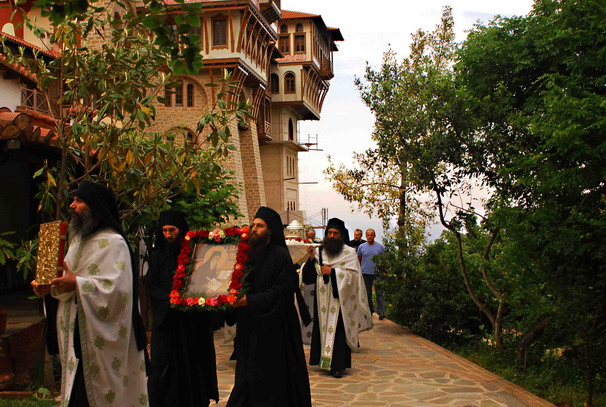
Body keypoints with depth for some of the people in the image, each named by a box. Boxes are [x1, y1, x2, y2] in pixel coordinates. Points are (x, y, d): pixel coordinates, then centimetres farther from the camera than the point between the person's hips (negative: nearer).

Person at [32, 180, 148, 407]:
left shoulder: (113, 243, -13)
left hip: (100, 337, -9)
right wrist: (51, 287, 2)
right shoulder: (79, 240, 16)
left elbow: (117, 288, -23)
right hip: (78, 333, 9)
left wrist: (76, 284, -26)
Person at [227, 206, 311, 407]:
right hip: (249, 327, 7)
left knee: (271, 379, 2)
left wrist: (247, 300, -20)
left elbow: (279, 293, -17)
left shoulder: (280, 255, -11)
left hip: (272, 328, -7)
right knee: (247, 378, 11)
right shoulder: (249, 254, 10)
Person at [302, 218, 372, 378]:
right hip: (322, 299, 3)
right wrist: (311, 259, -13)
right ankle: (324, 360, 13)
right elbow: (309, 274, 4)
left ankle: (338, 365, 0)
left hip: (339, 299, -3)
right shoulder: (319, 251, 9)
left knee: (338, 330, -4)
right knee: (322, 328, 3)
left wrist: (332, 272, -14)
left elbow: (353, 274, -9)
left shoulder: (349, 253, 1)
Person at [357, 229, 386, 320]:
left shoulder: (380, 247, 2)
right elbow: (358, 260, 11)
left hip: (378, 273, -2)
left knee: (379, 293, -5)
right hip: (365, 273, 2)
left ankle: (381, 312, -3)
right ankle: (370, 311, 21)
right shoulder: (361, 247, 5)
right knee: (367, 293, 10)